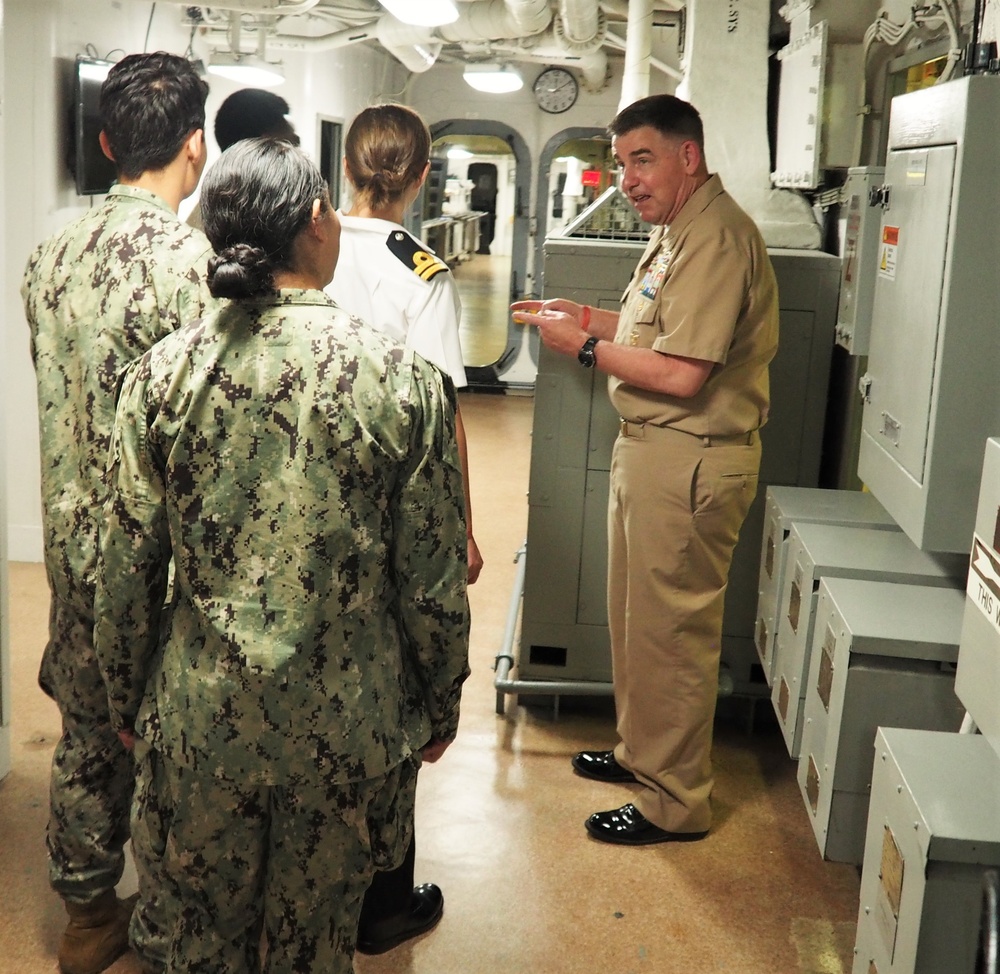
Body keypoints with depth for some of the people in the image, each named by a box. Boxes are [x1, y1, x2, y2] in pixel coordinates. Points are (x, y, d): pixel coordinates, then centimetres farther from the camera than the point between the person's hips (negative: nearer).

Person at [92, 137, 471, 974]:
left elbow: (128, 567, -3)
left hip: (203, 716, 2)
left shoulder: (165, 371, -9)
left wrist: (127, 696, 13)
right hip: (347, 720, -1)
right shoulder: (403, 378, -15)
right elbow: (431, 581, -10)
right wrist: (442, 702, 7)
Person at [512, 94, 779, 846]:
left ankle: (676, 803, 13)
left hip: (690, 461, -11)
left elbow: (680, 373, -26)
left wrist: (585, 346, -15)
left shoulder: (716, 238, -20)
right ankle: (642, 751, 37)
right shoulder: (681, 230, 15)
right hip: (654, 448, 11)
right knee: (637, 616, 20)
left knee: (671, 630, -1)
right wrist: (585, 316, 9)